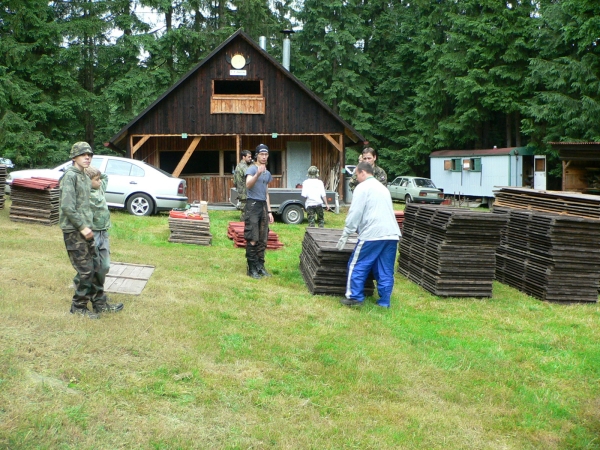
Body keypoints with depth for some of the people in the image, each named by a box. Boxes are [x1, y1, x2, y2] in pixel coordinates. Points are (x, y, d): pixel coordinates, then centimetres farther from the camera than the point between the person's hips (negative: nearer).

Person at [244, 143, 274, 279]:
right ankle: (252, 268, -5)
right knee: (252, 239, -8)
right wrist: (257, 174, -39)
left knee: (263, 240, 8)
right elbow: (248, 185, -23)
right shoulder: (252, 169, -5)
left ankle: (260, 266, 15)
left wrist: (269, 211, 18)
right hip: (253, 205, -7)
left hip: (263, 206, 7)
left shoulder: (268, 173, 18)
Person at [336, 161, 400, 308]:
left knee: (357, 266, 4)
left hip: (373, 234, -7)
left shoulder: (362, 187, -1)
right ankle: (384, 301, 10)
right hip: (392, 234, 7)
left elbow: (355, 213, -7)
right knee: (386, 271, 9)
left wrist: (345, 235, -2)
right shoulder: (383, 188, 24)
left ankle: (354, 297, 5)